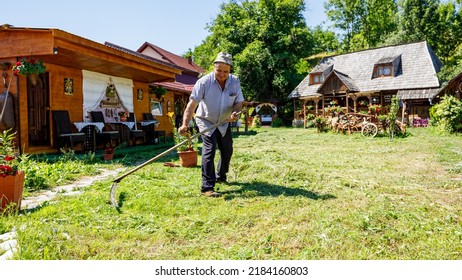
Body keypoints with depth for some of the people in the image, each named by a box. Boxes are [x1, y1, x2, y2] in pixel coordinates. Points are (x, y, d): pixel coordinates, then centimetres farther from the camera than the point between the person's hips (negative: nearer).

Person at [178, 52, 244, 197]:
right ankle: (207, 187, -18)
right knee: (209, 149, -21)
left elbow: (238, 102, -6)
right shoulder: (204, 82, -24)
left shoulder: (235, 81, -10)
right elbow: (192, 104, -32)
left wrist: (235, 113, -30)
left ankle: (220, 176, 43)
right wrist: (185, 124, -44)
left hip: (224, 122, 5)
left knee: (227, 151, 16)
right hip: (206, 121, -5)